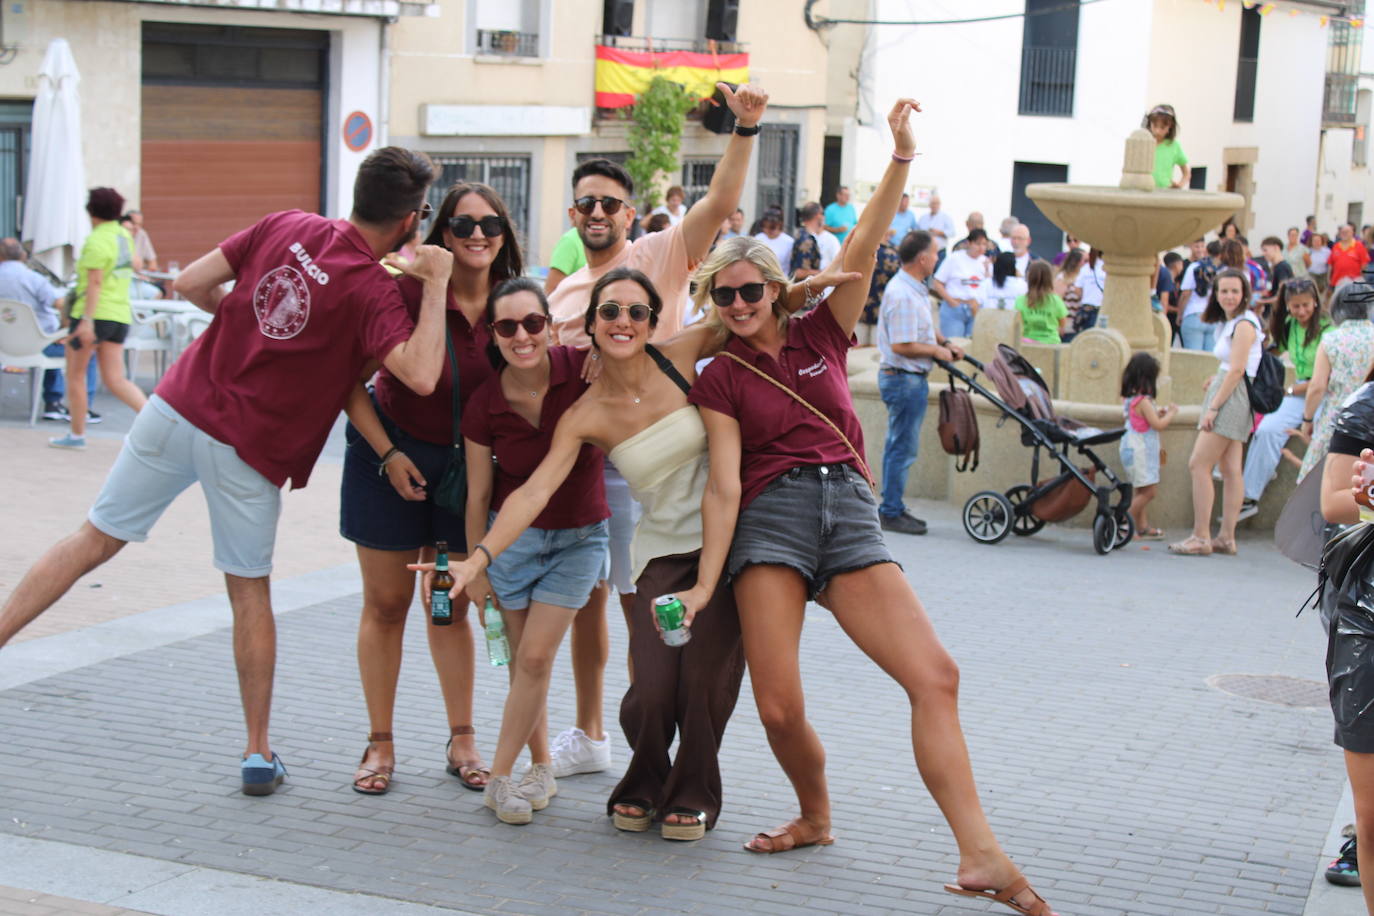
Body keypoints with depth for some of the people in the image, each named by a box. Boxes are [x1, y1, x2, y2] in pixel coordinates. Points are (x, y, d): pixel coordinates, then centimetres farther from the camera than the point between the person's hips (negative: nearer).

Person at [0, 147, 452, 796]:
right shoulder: (373, 291, -13)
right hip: (249, 451, -3)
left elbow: (191, 284, 3)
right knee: (250, 593, 12)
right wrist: (436, 283, -18)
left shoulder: (286, 226, 1)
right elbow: (421, 376, -28)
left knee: (95, 538, 12)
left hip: (181, 406, 3)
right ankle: (258, 753, 19)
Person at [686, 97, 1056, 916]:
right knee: (780, 709, -12)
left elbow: (864, 248, 1)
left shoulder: (820, 334, 14)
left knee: (935, 675, -14)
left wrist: (903, 157, -10)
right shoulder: (718, 380, 9)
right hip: (770, 519, -1)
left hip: (849, 512, 2)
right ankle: (816, 817, 19)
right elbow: (724, 482, 1)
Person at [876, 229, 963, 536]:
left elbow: (926, 327, 27)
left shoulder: (915, 289, 12)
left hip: (911, 378, 11)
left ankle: (893, 508, 23)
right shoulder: (902, 295, -22)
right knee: (903, 447, -5)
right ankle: (891, 513, 1)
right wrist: (937, 351, -13)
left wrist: (945, 344, 10)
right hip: (904, 378, -11)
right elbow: (902, 346, -25)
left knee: (898, 446, 15)